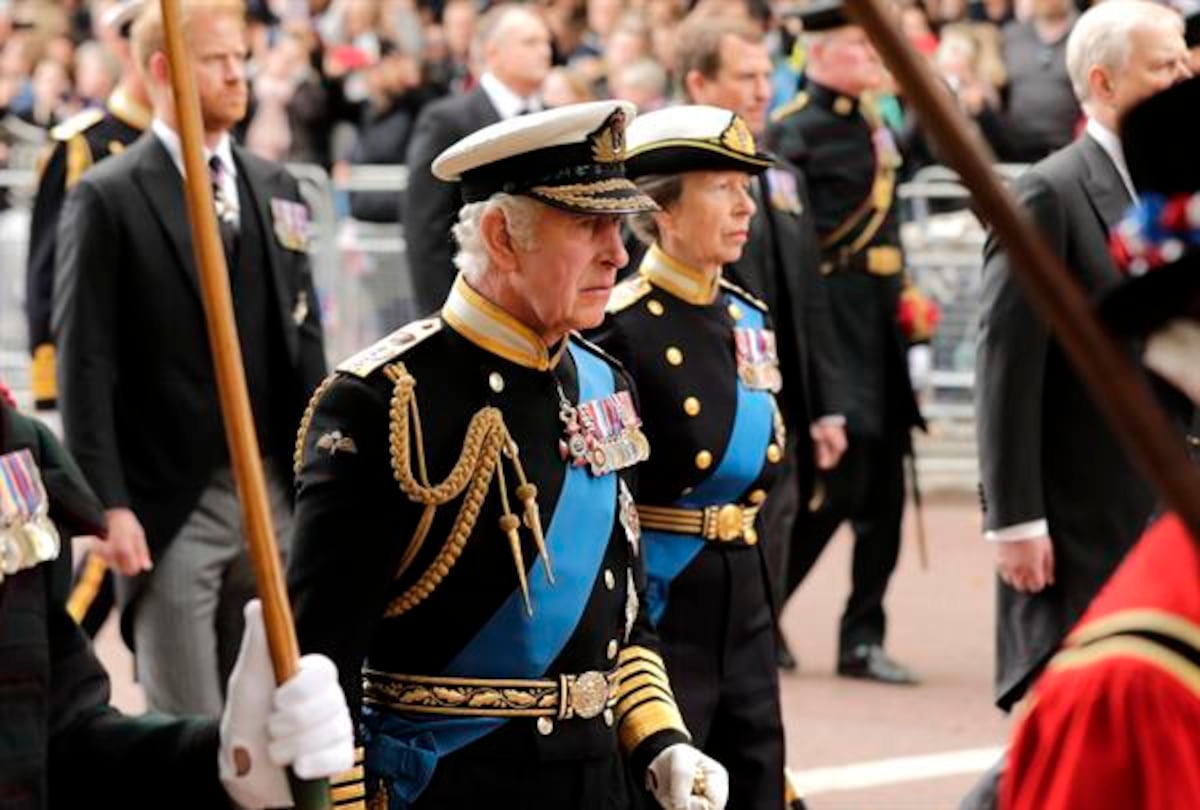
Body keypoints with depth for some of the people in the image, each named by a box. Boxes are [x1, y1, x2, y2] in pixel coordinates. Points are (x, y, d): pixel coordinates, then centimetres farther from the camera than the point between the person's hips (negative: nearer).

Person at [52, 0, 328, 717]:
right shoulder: (107, 200, -5)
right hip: (170, 504, -5)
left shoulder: (275, 190, 11)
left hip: (274, 495, 5)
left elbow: (304, 343, 14)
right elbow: (86, 365, -8)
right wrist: (108, 505, -14)